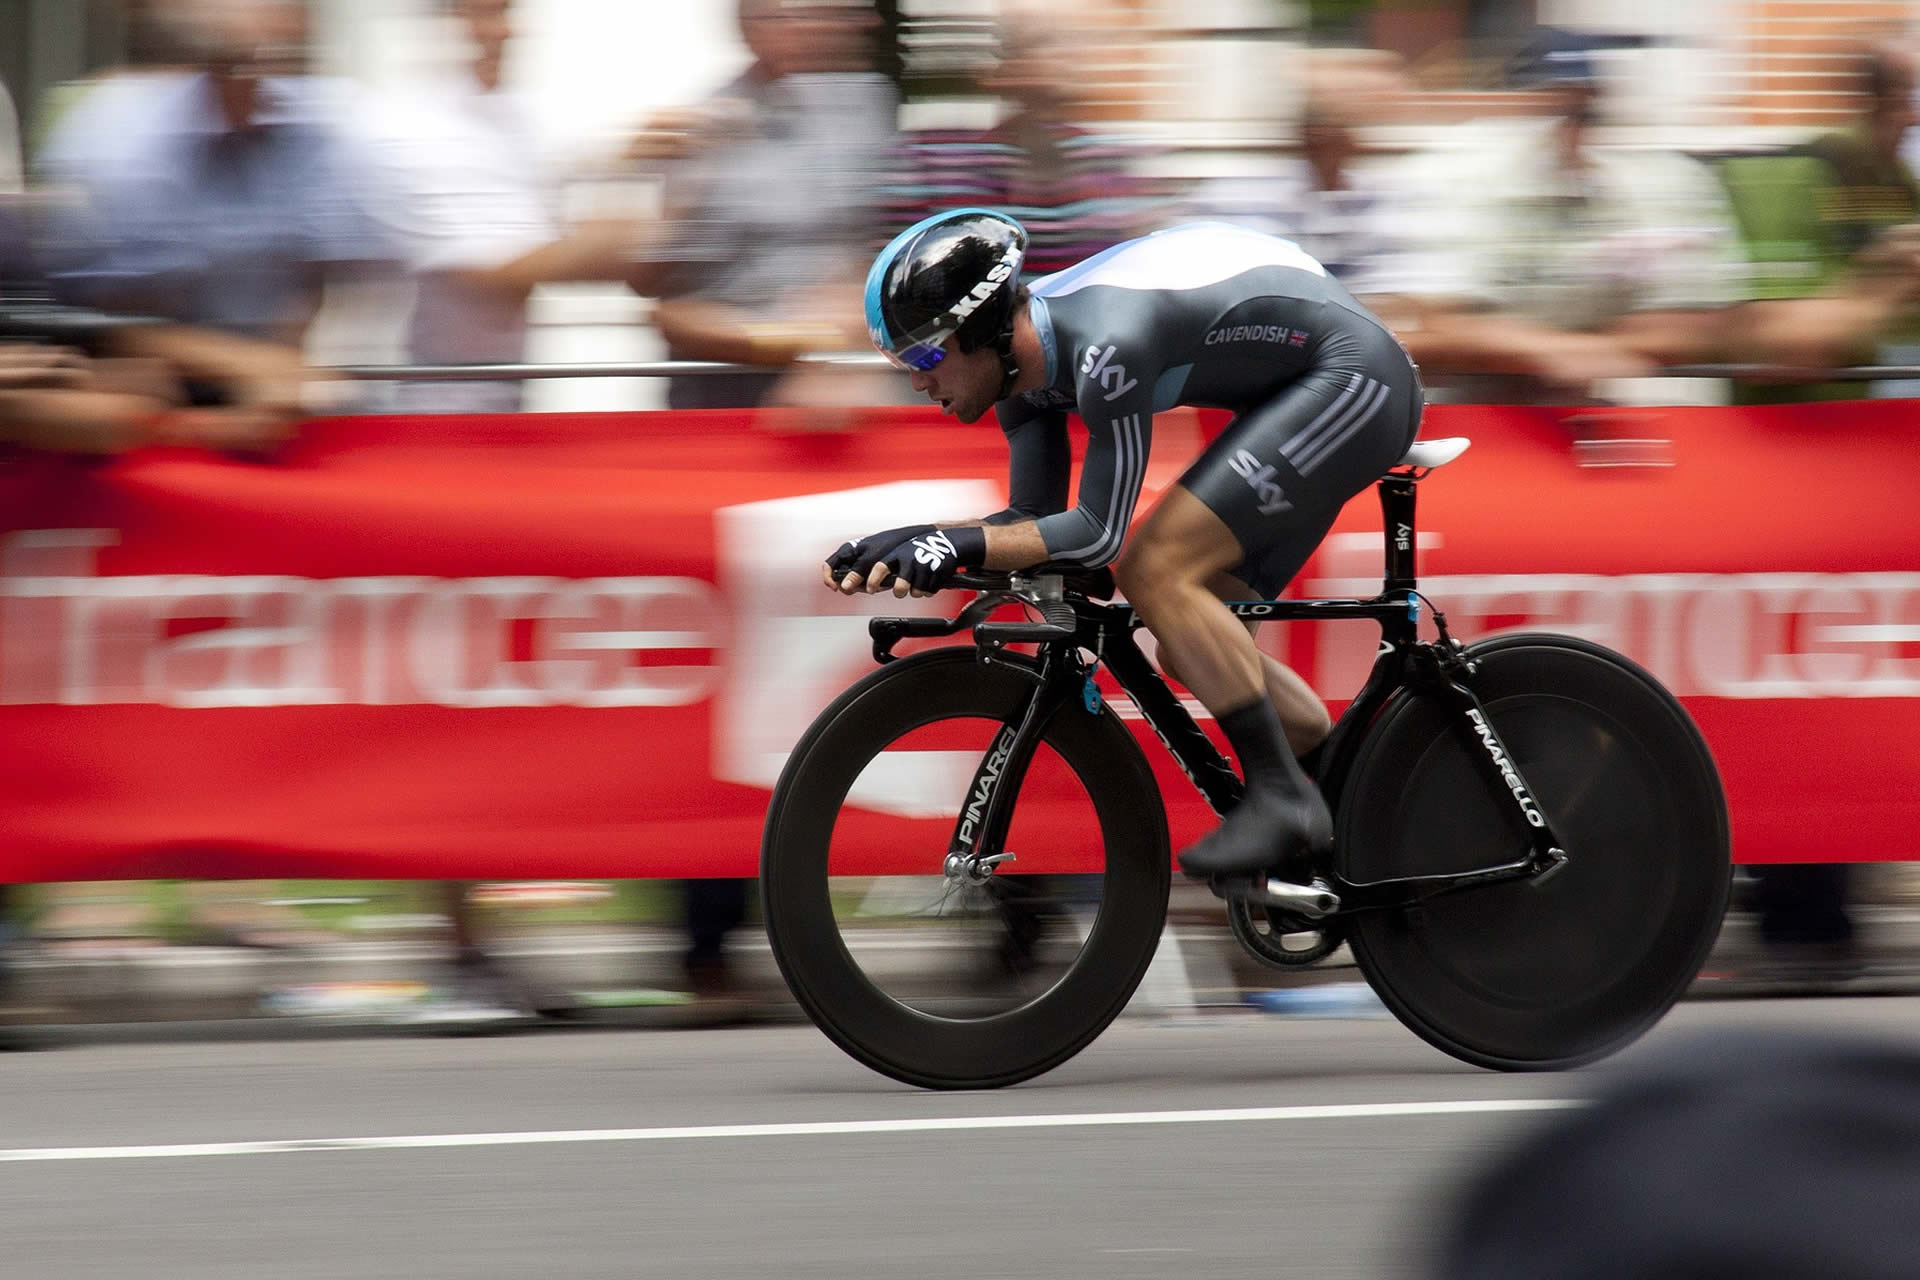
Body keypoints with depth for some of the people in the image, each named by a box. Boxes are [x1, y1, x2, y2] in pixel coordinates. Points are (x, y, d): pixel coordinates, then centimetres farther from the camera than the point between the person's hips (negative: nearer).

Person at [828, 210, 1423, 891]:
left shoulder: (1104, 344, -30)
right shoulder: (1026, 355, 0)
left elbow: (1098, 532, -27)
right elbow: (1034, 520, 3)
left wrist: (963, 544, -31)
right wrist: (918, 544, -12)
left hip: (1352, 378, -10)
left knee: (1156, 572, -20)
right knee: (1192, 648, 8)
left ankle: (1281, 797, -15)